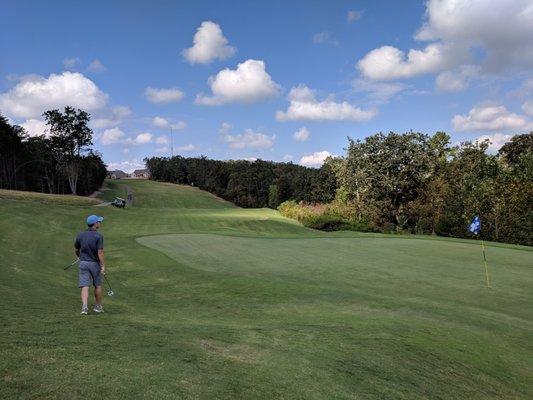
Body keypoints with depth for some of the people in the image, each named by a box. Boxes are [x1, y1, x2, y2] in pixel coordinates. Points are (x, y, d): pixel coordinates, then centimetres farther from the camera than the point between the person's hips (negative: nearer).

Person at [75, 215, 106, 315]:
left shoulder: (80, 235, 2)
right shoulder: (98, 236, -14)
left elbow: (76, 250, 13)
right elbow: (100, 253, -19)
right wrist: (103, 266, -17)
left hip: (83, 263, 3)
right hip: (95, 263, -3)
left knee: (85, 286, -1)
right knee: (98, 286, 14)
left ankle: (84, 306, -16)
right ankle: (98, 306, 25)